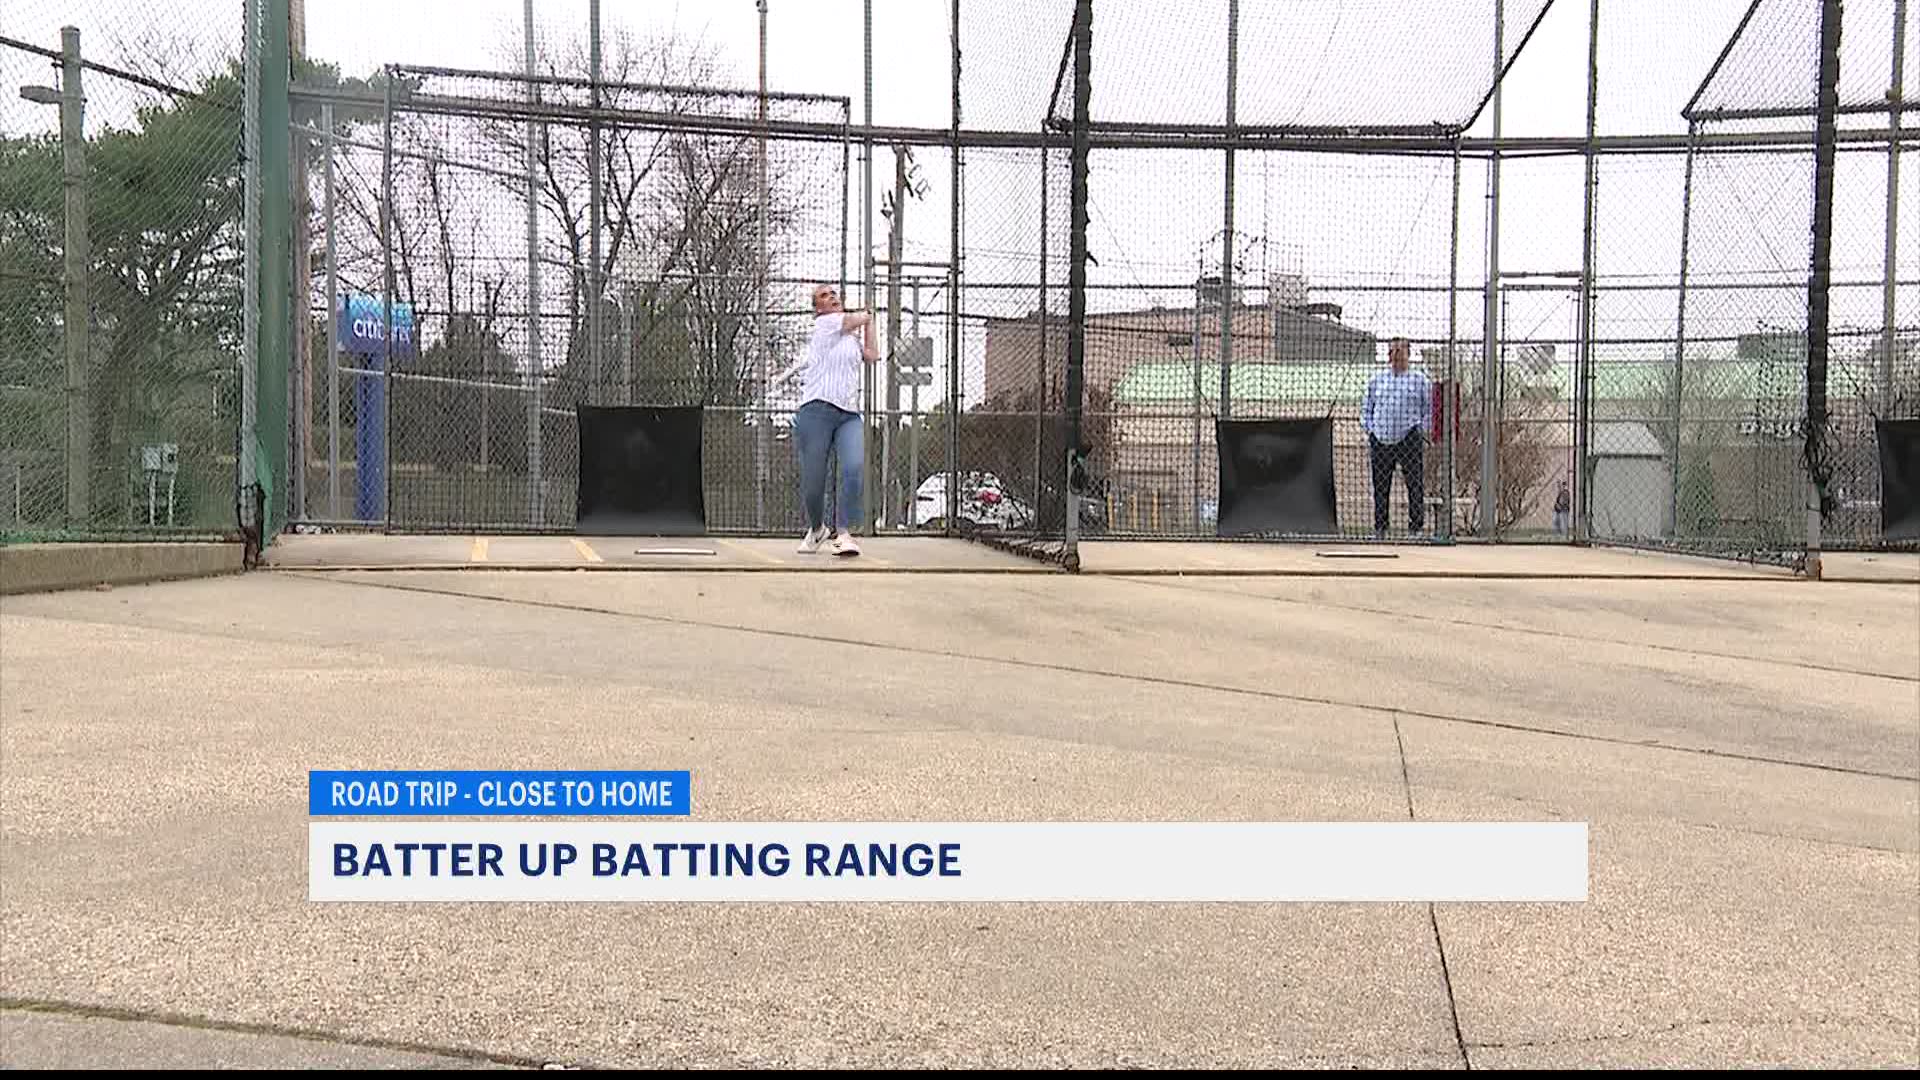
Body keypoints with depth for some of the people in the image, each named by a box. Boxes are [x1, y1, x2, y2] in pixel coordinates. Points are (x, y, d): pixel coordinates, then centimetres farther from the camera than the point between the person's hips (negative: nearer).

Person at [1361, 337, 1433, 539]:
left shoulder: (1420, 381, 8)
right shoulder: (1376, 380, 14)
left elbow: (1428, 411, 9)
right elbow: (1366, 408, 18)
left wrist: (1420, 433, -1)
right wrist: (1369, 431, 6)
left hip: (1409, 440, -2)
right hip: (1380, 440, 2)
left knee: (1415, 484, -4)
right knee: (1380, 485, 5)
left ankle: (1415, 527, 1)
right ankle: (1379, 528, 12)